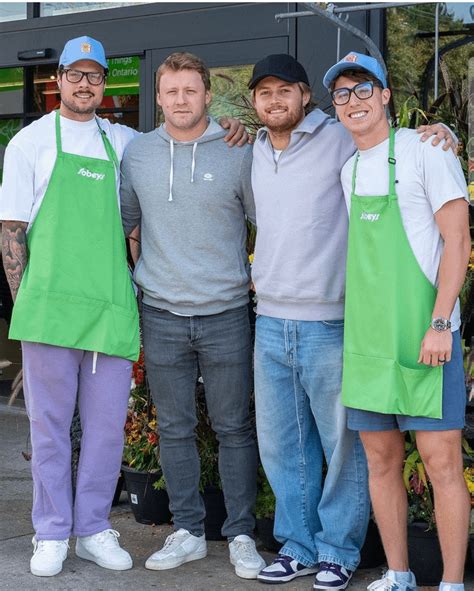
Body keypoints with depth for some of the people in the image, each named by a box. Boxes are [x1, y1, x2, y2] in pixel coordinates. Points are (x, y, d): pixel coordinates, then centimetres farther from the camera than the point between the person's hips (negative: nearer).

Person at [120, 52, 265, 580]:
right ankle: (187, 532, 21)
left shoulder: (237, 153, -2)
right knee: (174, 430, 9)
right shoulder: (137, 154, 5)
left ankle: (240, 535, 15)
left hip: (226, 314, -2)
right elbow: (120, 221, 17)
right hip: (161, 315, 2)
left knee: (234, 430, 4)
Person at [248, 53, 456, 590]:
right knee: (281, 444, 12)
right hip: (270, 323, 6)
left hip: (330, 324, -6)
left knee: (342, 443, 3)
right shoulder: (255, 154, 14)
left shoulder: (340, 141, -5)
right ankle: (298, 545, 25)